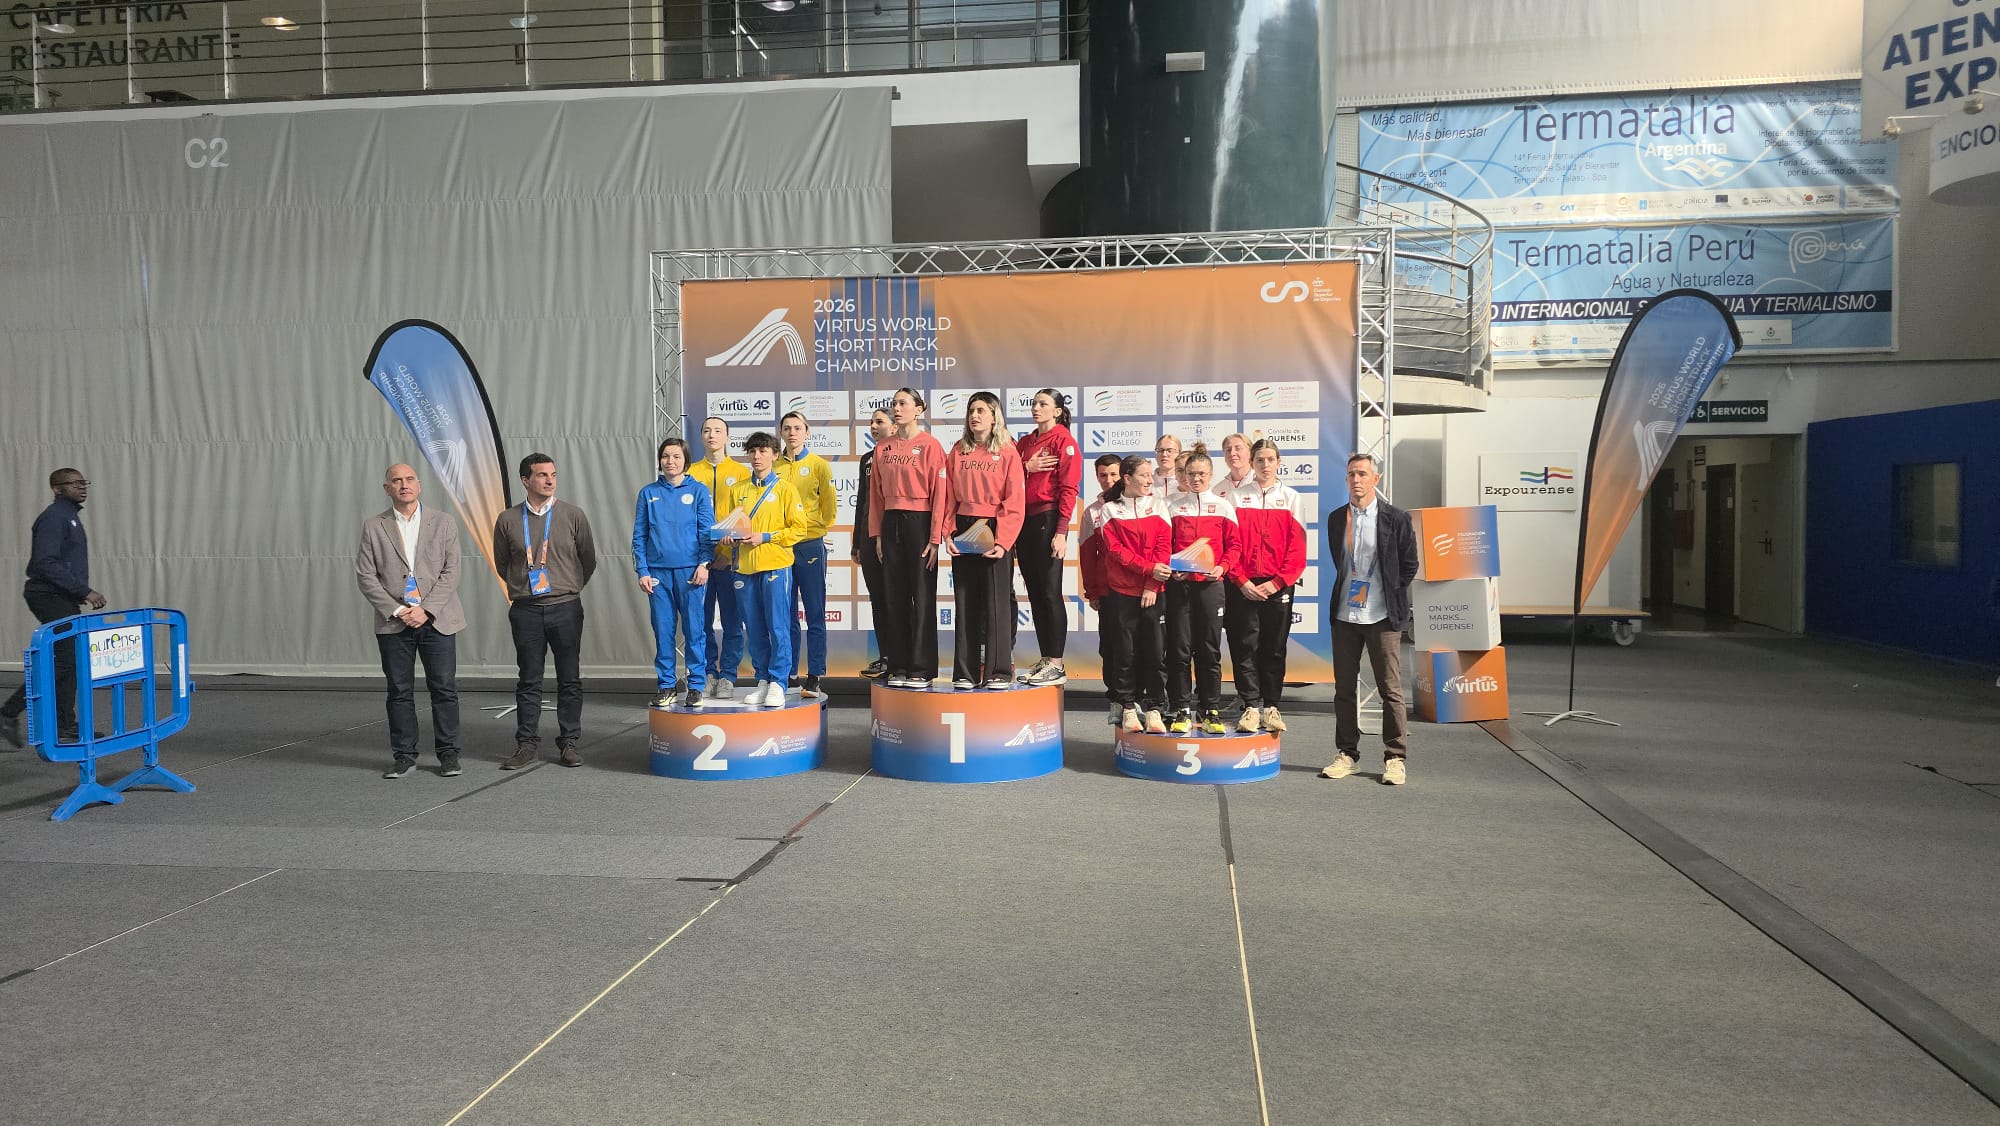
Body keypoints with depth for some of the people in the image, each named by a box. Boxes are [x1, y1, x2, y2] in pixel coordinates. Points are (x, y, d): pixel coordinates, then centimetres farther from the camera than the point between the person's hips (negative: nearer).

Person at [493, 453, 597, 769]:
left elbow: (588, 561, 11)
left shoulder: (573, 515, 1)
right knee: (528, 681, 6)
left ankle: (569, 742, 12)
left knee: (570, 680, 4)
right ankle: (527, 744, 14)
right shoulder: (508, 520, 3)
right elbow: (502, 564, 17)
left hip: (565, 608, 0)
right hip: (525, 610, 1)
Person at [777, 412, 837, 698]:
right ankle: (787, 675, 14)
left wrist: (818, 528, -2)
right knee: (786, 616, 7)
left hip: (810, 546, -2)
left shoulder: (819, 465, 2)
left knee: (815, 615, -1)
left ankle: (814, 677, 2)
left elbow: (830, 504, 4)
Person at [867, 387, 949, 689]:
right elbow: (876, 493, 13)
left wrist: (935, 537, -12)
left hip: (919, 522, -5)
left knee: (922, 597, -2)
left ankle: (922, 669, 4)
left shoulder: (930, 445, -4)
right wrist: (877, 533, 7)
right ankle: (899, 666, 13)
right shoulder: (882, 448, 11)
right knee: (894, 597, 7)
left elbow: (939, 492, -8)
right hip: (891, 524, 5)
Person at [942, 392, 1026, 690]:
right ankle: (966, 672, 10)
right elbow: (948, 497, 8)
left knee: (997, 601, -2)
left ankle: (999, 671, 5)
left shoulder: (1007, 452, -1)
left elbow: (1015, 502, -7)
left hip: (994, 531, -4)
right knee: (965, 602, 5)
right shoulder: (958, 451, 10)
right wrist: (948, 533, -4)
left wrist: (1002, 541, -15)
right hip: (963, 531, 4)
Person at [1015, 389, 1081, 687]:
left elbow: (1068, 488, -11)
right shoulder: (1025, 442, 16)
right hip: (1024, 520, 7)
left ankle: (1057, 665, -2)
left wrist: (1061, 531, -17)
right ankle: (1044, 659, 15)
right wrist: (1026, 467, -7)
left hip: (1048, 520, -7)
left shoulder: (1063, 440, -5)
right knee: (1034, 593, 9)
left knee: (1050, 593, -6)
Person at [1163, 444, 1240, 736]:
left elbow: (1234, 544, 6)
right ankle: (1181, 711, 7)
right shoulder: (1172, 506, 9)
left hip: (1211, 585, 0)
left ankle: (1211, 711, 10)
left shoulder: (1223, 507, 8)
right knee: (1179, 649, 0)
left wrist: (1222, 567, -10)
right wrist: (1170, 569, -9)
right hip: (1178, 584, 0)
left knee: (1209, 649, 3)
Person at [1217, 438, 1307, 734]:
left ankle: (1271, 707, 11)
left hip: (1278, 586, 0)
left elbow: (1297, 548, 2)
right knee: (1244, 646, -1)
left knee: (1274, 648, 4)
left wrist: (1277, 582, -9)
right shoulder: (1234, 495, 6)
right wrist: (1241, 581, -9)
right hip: (1242, 585, 0)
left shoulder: (1291, 498, 8)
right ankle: (1250, 706, 4)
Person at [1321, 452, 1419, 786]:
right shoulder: (1336, 518, 9)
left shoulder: (1396, 518, -3)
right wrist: (1346, 593, 13)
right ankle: (1346, 753, 18)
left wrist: (1390, 597, 3)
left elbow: (1409, 565, 3)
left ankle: (1395, 759, 6)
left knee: (1390, 690, -1)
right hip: (1345, 615, 4)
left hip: (1382, 617, -4)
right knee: (1344, 689, 8)